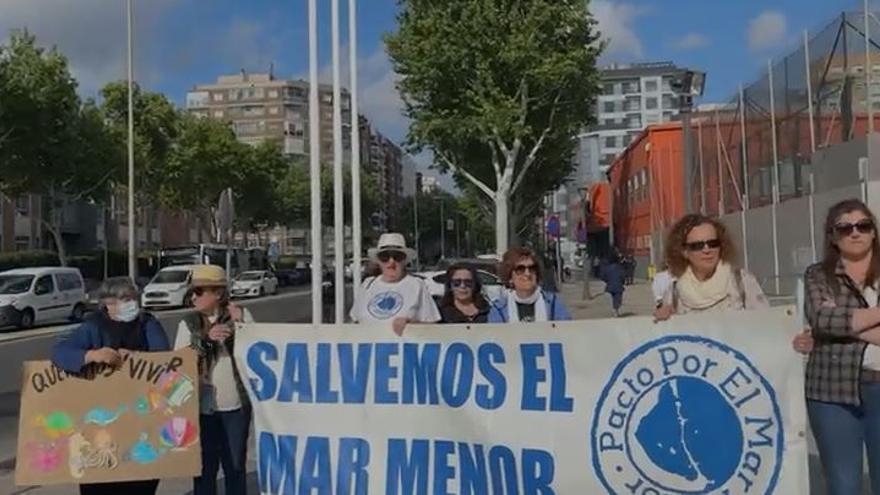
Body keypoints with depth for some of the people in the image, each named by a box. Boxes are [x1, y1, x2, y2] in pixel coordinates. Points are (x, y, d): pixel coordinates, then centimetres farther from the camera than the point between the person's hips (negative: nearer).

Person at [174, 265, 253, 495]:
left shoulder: (242, 315, -1)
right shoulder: (188, 323, 2)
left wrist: (240, 325, -13)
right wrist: (206, 339, -20)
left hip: (236, 404, 0)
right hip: (202, 406, 0)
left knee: (236, 465, 10)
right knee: (205, 467, 7)